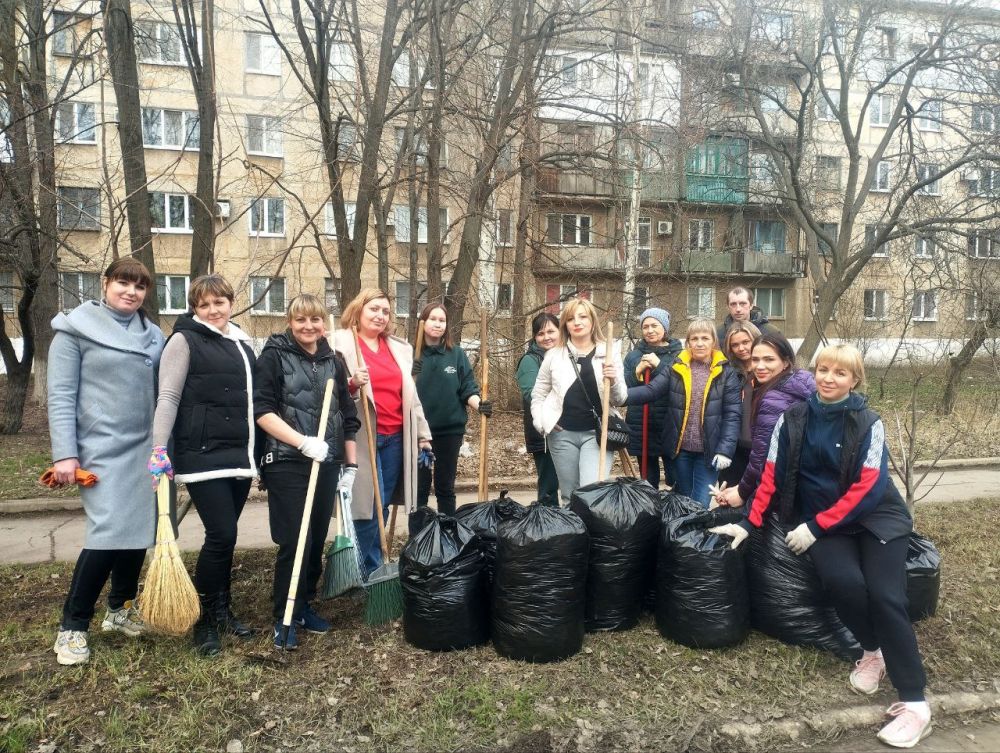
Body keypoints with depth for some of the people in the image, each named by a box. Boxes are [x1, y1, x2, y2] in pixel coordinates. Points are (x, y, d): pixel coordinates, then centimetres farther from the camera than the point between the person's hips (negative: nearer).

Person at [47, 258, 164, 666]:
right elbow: (60, 396, -6)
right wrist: (65, 453, -12)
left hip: (147, 450, 5)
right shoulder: (76, 328, -2)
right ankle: (73, 625, 6)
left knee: (140, 531, 8)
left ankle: (120, 608, 29)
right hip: (104, 449, -5)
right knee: (108, 533, -13)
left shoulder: (154, 336, 11)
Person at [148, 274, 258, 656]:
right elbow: (168, 397, -9)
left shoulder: (244, 343, 14)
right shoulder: (185, 340, -3)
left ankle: (223, 610, 26)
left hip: (239, 455, 6)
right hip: (202, 454, -6)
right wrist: (159, 447, -19)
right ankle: (204, 620, 9)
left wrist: (255, 452, 19)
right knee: (221, 535, -9)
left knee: (225, 535, 12)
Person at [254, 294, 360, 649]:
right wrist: (303, 442, -20)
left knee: (317, 541, 11)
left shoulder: (334, 361, 11)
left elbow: (348, 417, 14)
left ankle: (304, 605, 29)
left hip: (326, 465, 5)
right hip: (287, 464, -5)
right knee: (294, 542, -5)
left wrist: (350, 465, 11)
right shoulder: (274, 355, -3)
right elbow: (262, 410, -11)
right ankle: (283, 617, 11)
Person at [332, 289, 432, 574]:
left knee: (383, 505, 11)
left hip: (395, 437, 5)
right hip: (363, 437, -5)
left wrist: (423, 435, 14)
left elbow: (410, 394, 18)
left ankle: (375, 568, 22)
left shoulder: (399, 348, 16)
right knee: (367, 504, -3)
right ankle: (370, 572, 10)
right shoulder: (341, 343, -2)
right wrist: (352, 384, -25)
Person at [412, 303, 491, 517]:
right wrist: (410, 376, -23)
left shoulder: (457, 354, 2)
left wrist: (480, 405, -19)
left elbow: (468, 389, 0)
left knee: (445, 487, 13)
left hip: (450, 429, 1)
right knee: (419, 487, 6)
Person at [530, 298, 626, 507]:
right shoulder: (554, 355, 3)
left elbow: (620, 400, 0)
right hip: (562, 434, 2)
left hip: (597, 433, -2)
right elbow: (538, 394, 13)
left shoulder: (609, 353, 0)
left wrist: (614, 381, -20)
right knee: (569, 496, 12)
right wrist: (541, 423, 0)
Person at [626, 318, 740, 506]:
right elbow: (651, 390, -7)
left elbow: (732, 414, -7)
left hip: (708, 451, -2)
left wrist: (725, 450, -16)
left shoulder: (726, 372, -3)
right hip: (679, 448, 2)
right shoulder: (677, 368, 2)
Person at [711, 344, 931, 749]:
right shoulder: (793, 418, -3)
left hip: (875, 517, -1)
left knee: (885, 596, -18)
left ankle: (915, 702, -6)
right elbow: (772, 476, -1)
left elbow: (868, 488, -13)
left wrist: (816, 527, -17)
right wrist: (749, 523, -8)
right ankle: (873, 651, 6)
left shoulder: (868, 423, -8)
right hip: (820, 521, 1)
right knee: (842, 580, -24)